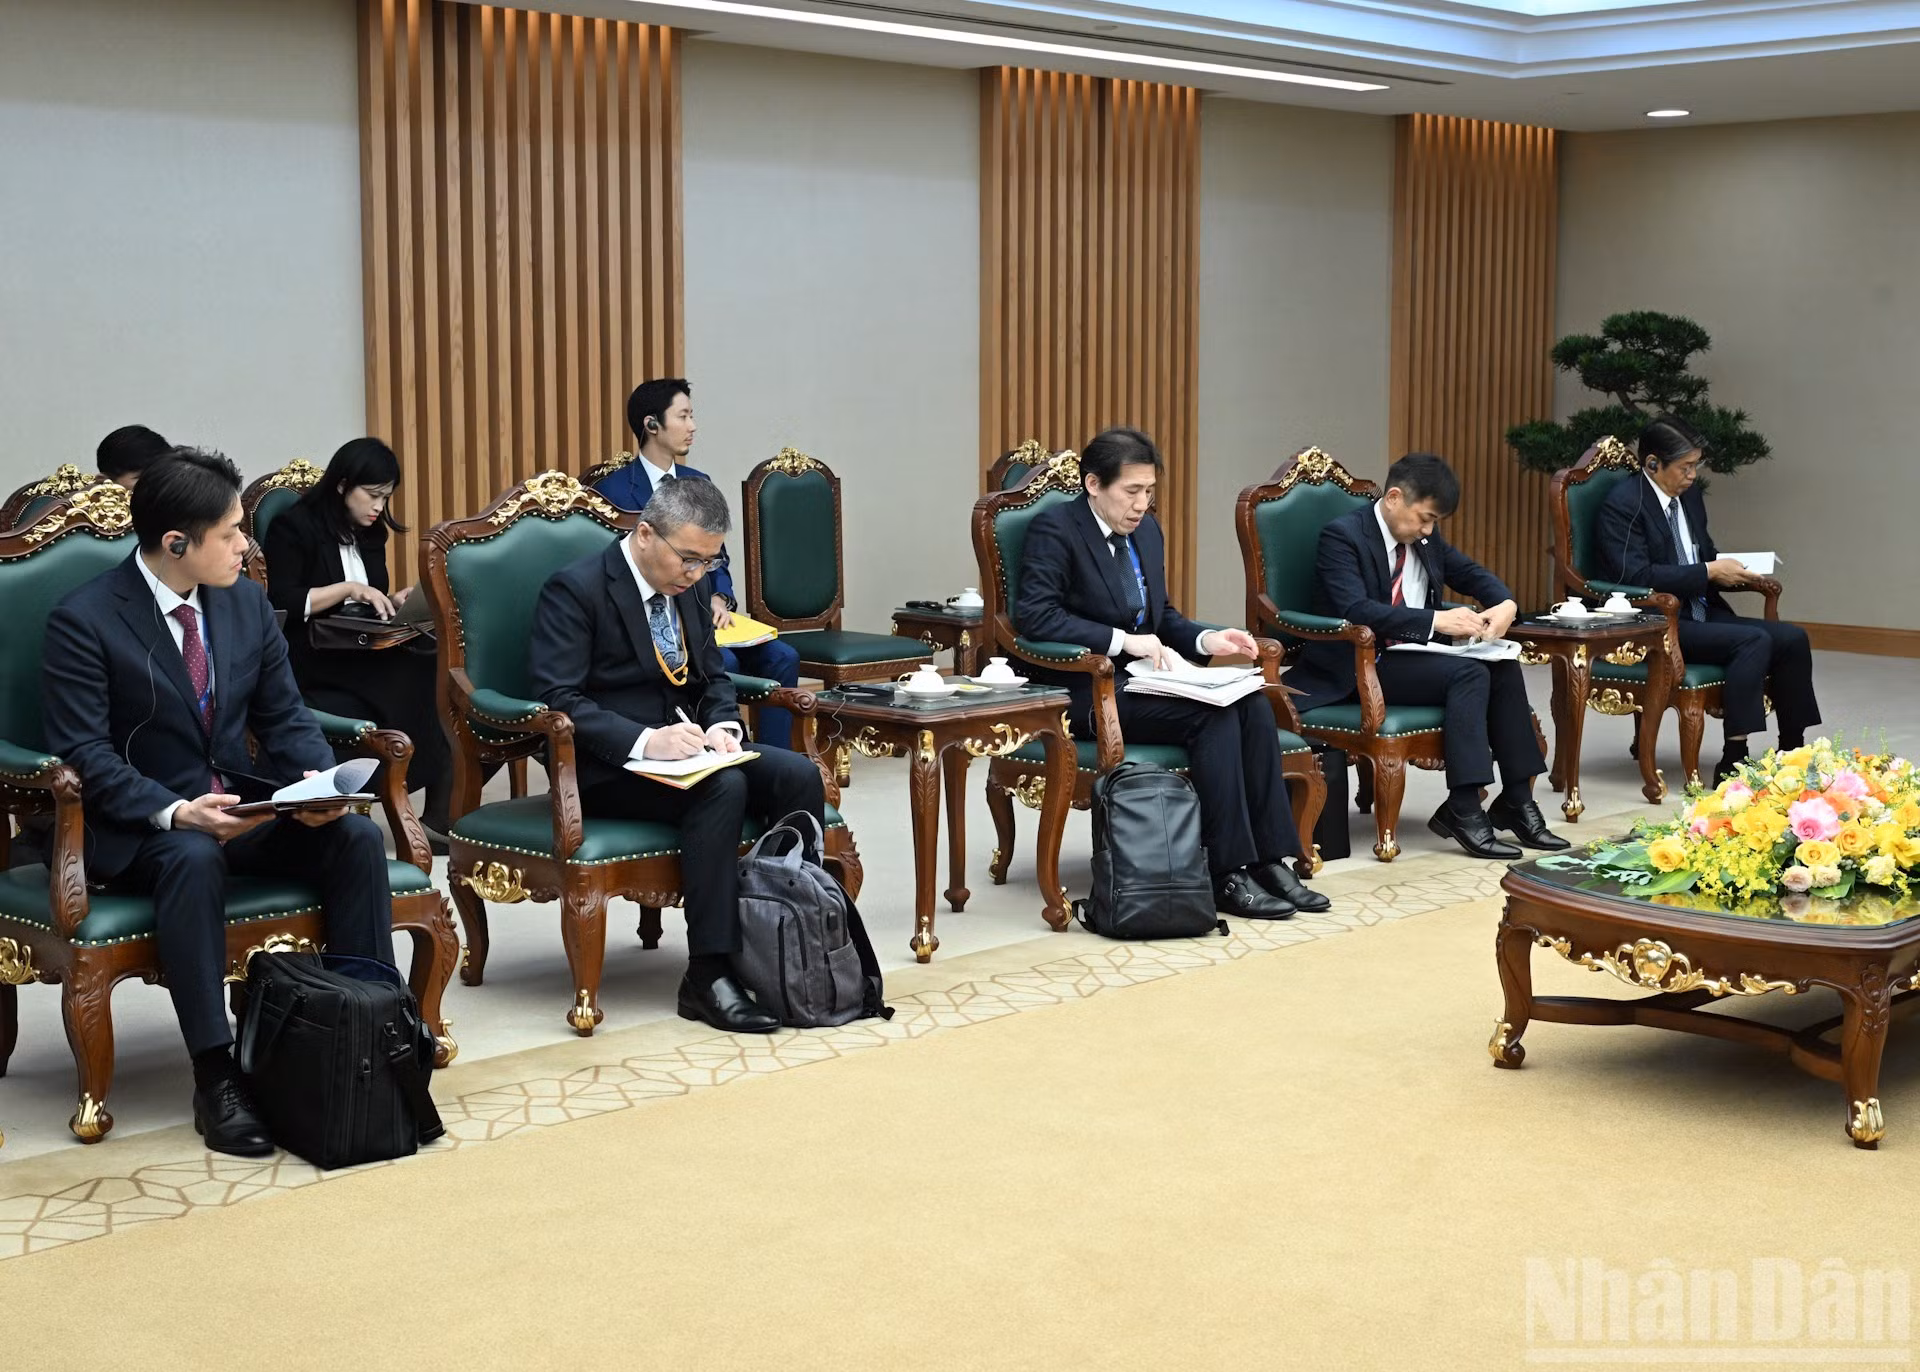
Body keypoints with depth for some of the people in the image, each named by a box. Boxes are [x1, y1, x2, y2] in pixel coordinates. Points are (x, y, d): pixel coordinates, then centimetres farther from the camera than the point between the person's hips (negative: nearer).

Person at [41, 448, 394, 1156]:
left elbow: (284, 717, 9)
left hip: (243, 804, 5)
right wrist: (173, 811, -30)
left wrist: (318, 781, -13)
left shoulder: (247, 604, 6)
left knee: (358, 838, -21)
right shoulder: (83, 620, -11)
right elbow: (83, 753, -15)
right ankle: (215, 1080, -33)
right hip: (139, 824, -5)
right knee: (193, 858, -38)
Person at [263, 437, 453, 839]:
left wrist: (394, 601, 5)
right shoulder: (293, 527, -2)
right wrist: (348, 588, -16)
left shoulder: (371, 532, 19)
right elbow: (282, 603, -12)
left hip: (364, 655, 7)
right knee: (423, 680, -31)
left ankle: (440, 816, -23)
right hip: (314, 664, -7)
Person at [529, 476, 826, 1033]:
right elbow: (558, 699, -19)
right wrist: (645, 741, -30)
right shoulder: (575, 590, -12)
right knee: (723, 787, -33)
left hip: (685, 749, 7)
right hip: (608, 767, -7)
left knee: (799, 776, -17)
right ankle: (708, 976, -31)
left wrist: (721, 725, -4)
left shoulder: (690, 588, 11)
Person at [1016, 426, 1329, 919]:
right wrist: (1124, 640, -25)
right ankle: (1228, 875, -22)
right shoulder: (1055, 528, -10)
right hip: (1085, 693, -7)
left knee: (1252, 704, -17)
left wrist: (1207, 639, 1)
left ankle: (1269, 860, -17)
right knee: (1212, 715, -27)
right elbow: (1036, 615, -21)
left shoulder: (1147, 529, 14)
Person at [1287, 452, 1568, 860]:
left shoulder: (1426, 537, 11)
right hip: (1357, 668, -8)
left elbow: (1472, 573, 20)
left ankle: (1516, 800, -9)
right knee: (1468, 673, -26)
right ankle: (1463, 810, -26)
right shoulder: (1342, 536, -14)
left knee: (1504, 668, -13)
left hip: (1410, 658, 8)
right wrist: (1436, 620, -33)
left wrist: (1505, 604, -4)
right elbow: (1354, 610, -27)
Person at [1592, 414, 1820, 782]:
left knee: (1792, 638, -7)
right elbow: (1636, 575, -23)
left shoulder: (1690, 496, 13)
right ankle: (1733, 762, -28)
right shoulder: (1623, 503, -13)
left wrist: (1730, 569, 1)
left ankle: (1792, 751, 2)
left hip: (1700, 614, 9)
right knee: (1754, 640, -27)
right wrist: (1709, 572, -20)